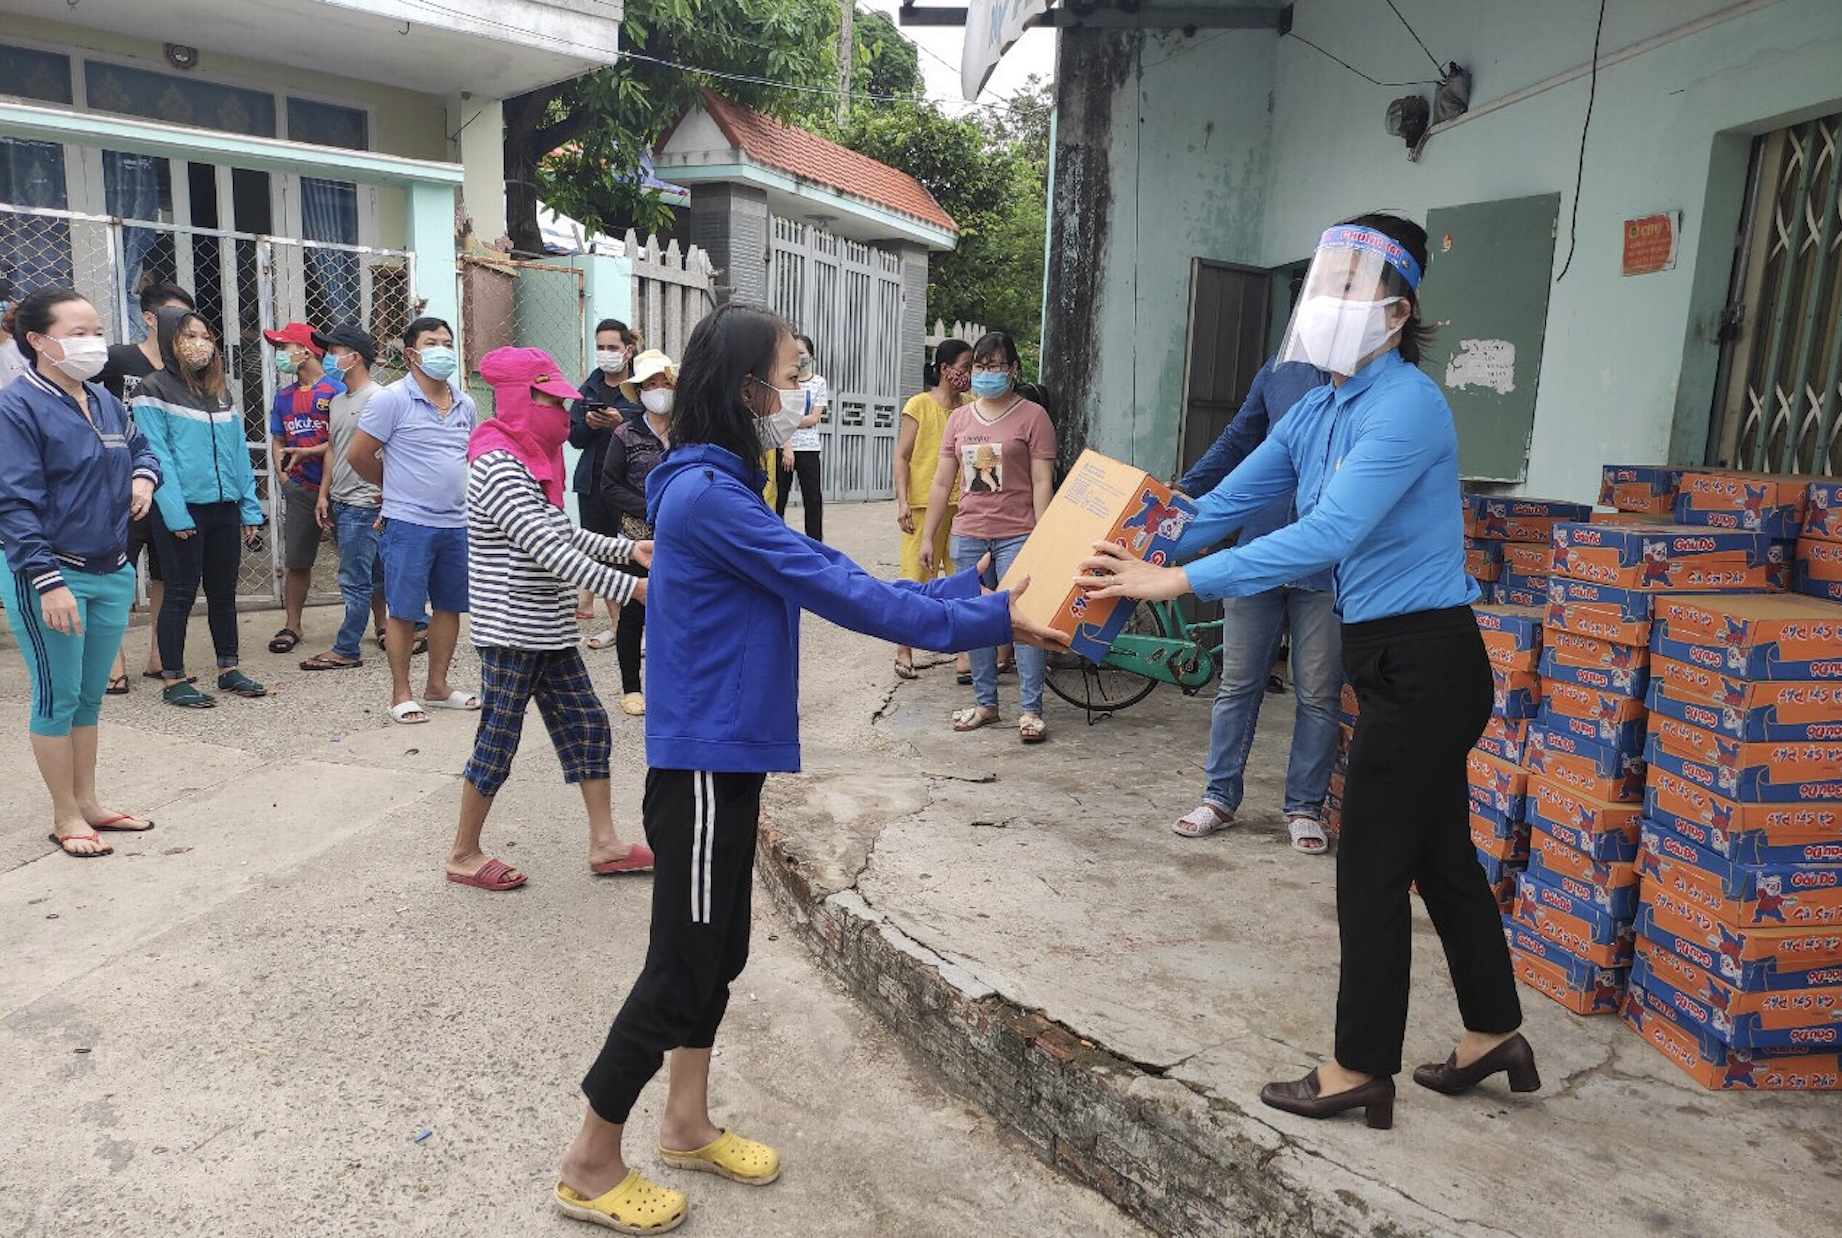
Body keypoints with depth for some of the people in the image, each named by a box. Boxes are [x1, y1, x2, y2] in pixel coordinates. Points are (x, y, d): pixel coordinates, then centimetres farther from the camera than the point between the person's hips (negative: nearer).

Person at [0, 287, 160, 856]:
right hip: (50, 578, -7)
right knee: (58, 697, 4)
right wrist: (47, 581, -23)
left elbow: (140, 446, 28)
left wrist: (144, 476, 3)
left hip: (112, 573, 7)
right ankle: (65, 817, 16)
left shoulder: (104, 401, 9)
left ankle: (88, 801, 28)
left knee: (90, 695, 16)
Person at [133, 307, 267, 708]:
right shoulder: (154, 391, -4)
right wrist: (176, 514, -18)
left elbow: (239, 453, 12)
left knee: (223, 592, 12)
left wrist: (250, 510, 6)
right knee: (181, 594, 0)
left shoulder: (221, 392, 14)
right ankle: (172, 680, 9)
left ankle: (228, 669, 22)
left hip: (224, 509, 6)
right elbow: (158, 456, -11)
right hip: (183, 510, -6)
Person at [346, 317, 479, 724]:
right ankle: (401, 694, 12)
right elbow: (359, 456, -6)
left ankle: (437, 686, 25)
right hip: (409, 523, -6)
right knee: (403, 611, 1)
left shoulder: (465, 405, 10)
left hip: (457, 523, 6)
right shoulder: (392, 400, -8)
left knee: (449, 606, 12)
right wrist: (397, 487, 6)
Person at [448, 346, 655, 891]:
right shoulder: (498, 468, -19)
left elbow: (561, 534, 22)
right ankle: (464, 856, 21)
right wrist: (630, 587, -27)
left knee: (587, 724, 11)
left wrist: (628, 548, 13)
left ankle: (604, 843, 21)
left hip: (550, 632, 10)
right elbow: (549, 550, -26)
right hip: (510, 634, -9)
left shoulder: (531, 463, 11)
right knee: (498, 742, 3)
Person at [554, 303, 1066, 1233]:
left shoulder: (720, 489, 11)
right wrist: (989, 623, -16)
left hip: (724, 759, 10)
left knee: (717, 948, 19)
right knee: (682, 965, 3)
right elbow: (841, 595, -21)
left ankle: (688, 1125, 37)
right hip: (702, 768, -9)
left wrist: (978, 588, 6)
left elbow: (829, 578, 9)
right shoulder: (707, 495, -20)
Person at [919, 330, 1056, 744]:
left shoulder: (1032, 416, -1)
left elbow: (1042, 482, -6)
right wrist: (927, 536, 12)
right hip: (968, 535, 5)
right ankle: (985, 703, 20)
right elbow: (942, 482, 14)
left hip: (1016, 536, -5)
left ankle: (1030, 710, 0)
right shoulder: (959, 418, 13)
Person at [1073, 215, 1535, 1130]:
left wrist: (1177, 582, -34)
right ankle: (1494, 1037, 38)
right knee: (1438, 851, 20)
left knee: (1373, 868, 1)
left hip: (1423, 662, -9)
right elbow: (1222, 504, 5)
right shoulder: (1317, 411, 8)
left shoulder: (1405, 405, -20)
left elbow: (1327, 536, -31)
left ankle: (1360, 1073, 18)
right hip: (1401, 662, 9)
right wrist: (1130, 560, -6)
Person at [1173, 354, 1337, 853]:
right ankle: (1220, 798, 21)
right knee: (1238, 684, 9)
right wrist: (1183, 490, 9)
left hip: (1327, 568, -3)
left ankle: (1305, 808, 21)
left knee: (1318, 695, 6)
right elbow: (1236, 442, 17)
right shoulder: (1280, 371, 8)